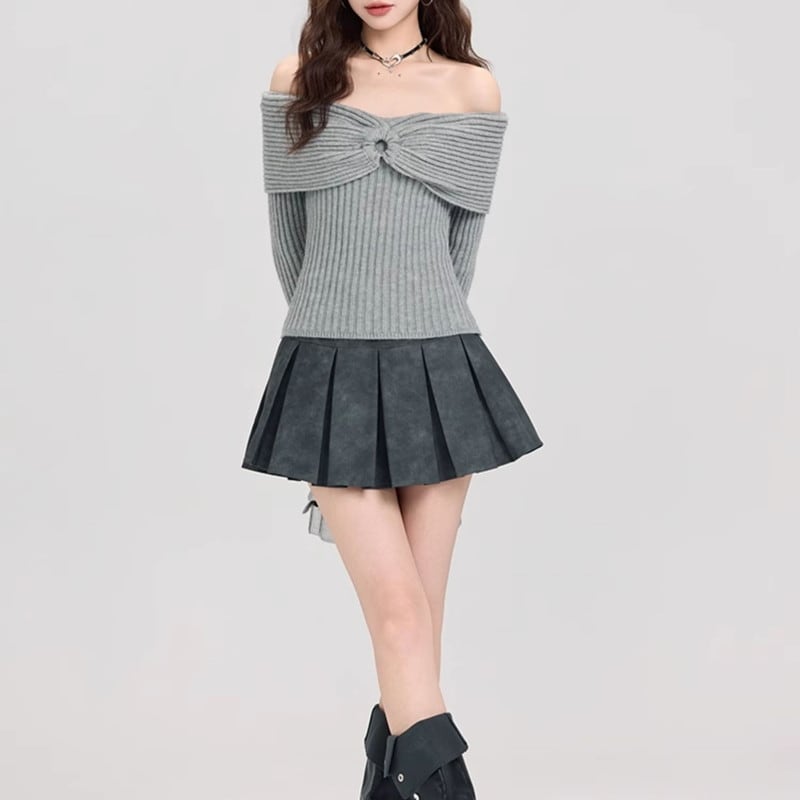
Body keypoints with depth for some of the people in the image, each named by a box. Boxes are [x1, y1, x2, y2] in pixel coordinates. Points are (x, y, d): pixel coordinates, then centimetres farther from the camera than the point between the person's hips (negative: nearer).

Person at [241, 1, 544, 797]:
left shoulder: (473, 88, 6)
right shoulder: (298, 80, 5)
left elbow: (460, 245, 11)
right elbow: (288, 233, 13)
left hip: (438, 370, 1)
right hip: (330, 372, -1)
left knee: (418, 612, 5)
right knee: (400, 611, -9)